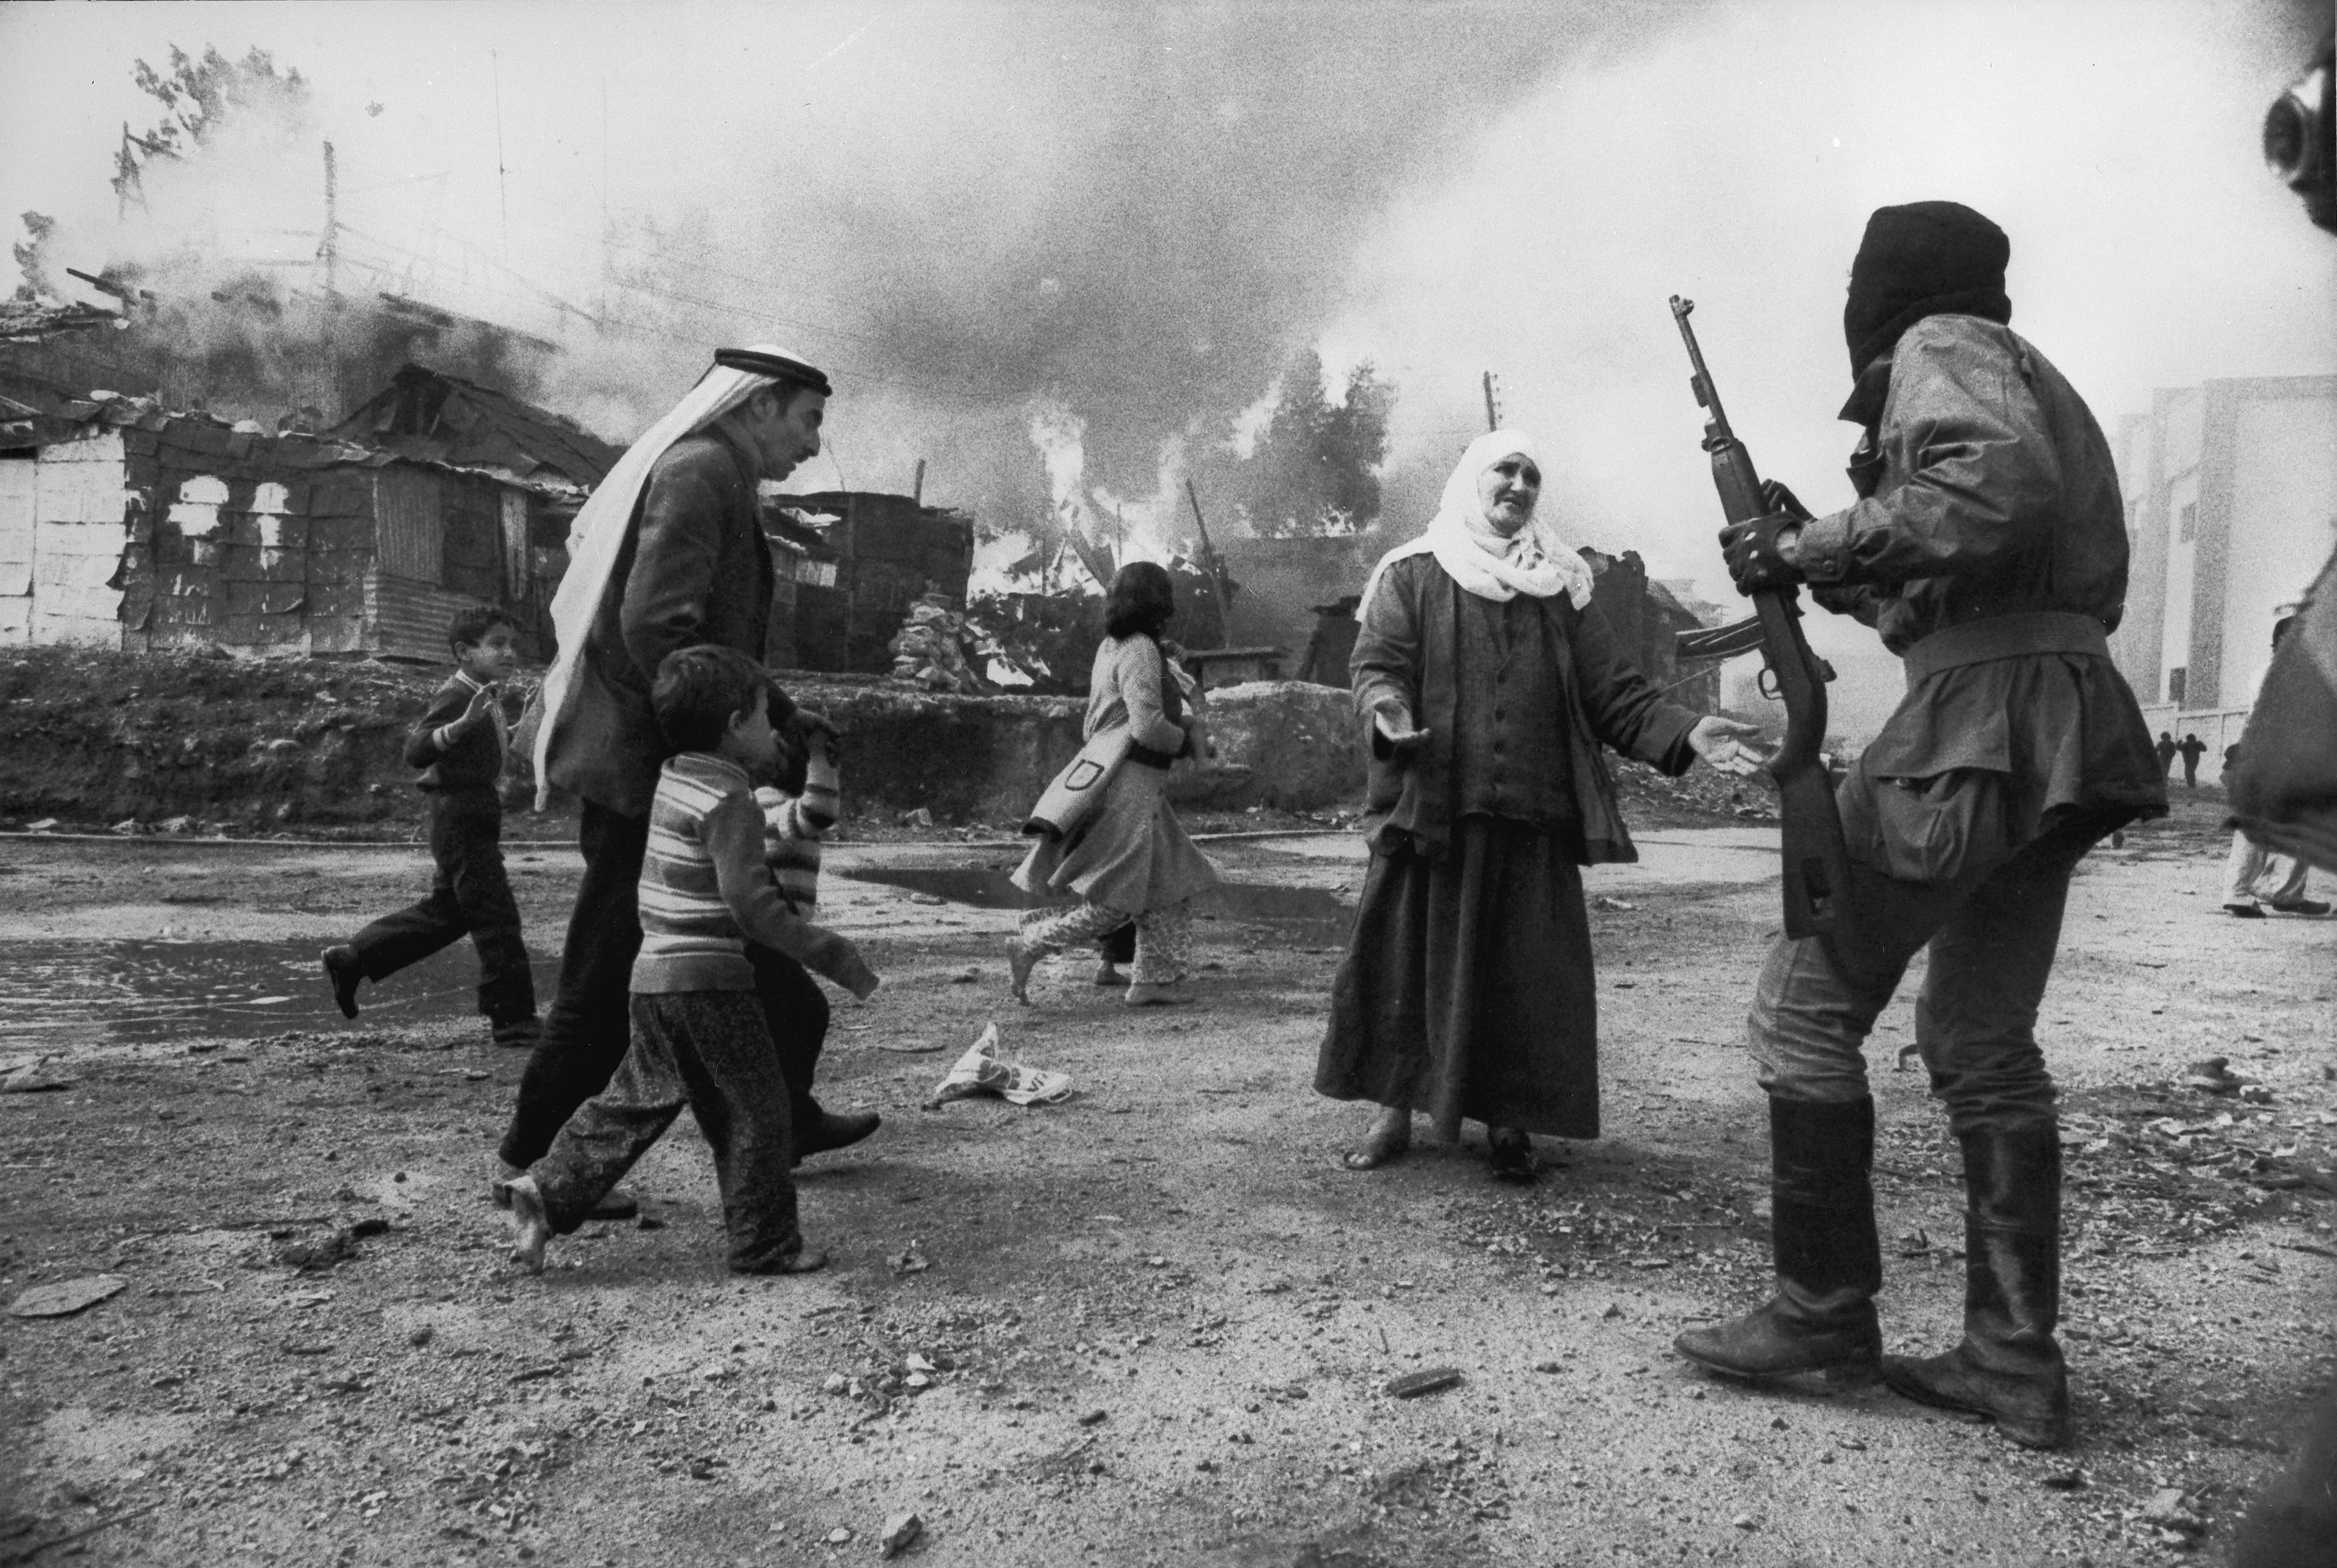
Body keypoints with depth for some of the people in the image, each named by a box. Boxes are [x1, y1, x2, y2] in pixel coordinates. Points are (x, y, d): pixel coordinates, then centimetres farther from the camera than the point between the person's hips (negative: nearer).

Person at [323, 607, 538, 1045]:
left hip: (472, 821, 10)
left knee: (446, 912, 19)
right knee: (496, 917, -8)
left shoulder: (486, 698, 14)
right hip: (460, 821, -10)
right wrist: (464, 722, -39)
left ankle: (351, 960, 30)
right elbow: (416, 752, -27)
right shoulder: (456, 696, -16)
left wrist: (507, 732, 20)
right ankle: (513, 1019, -4)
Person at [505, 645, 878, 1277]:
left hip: (652, 977, 8)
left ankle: (548, 1191, 16)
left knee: (637, 1100, 20)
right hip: (709, 983, -8)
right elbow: (750, 904, -23)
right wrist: (835, 957, -20)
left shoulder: (671, 779, 9)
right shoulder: (730, 804, -16)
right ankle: (765, 1243, 13)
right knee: (756, 1109, 4)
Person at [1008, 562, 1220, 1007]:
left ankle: (1153, 979, 14)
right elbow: (1147, 727, -21)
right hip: (1130, 785, -10)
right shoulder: (1140, 650, -14)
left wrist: (1190, 719, 8)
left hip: (1109, 778, 10)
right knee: (1112, 902, -6)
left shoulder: (1111, 647, 14)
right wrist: (1184, 742, -4)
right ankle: (1029, 947, -2)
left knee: (1177, 886, 13)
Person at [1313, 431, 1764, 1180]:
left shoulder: (1561, 587, 14)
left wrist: (1683, 731, -6)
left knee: (1527, 972, 2)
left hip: (1534, 817, 2)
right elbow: (1375, 664, -3)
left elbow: (1613, 691, 10)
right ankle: (1394, 1110, 15)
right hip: (1428, 810, -2)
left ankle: (1509, 1119, 16)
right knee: (1405, 960, 0)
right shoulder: (1411, 576, 7)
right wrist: (1387, 709, -26)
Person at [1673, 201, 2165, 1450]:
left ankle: (1822, 1314, 7)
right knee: (1982, 1044, 11)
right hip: (2061, 733, 10)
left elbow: (2003, 486, -22)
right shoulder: (2019, 373, 27)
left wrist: (1824, 545, -13)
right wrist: (1812, 560, 23)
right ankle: (2014, 1364, 14)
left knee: (1807, 1002, 0)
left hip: (1983, 715, -10)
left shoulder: (1944, 348, -1)